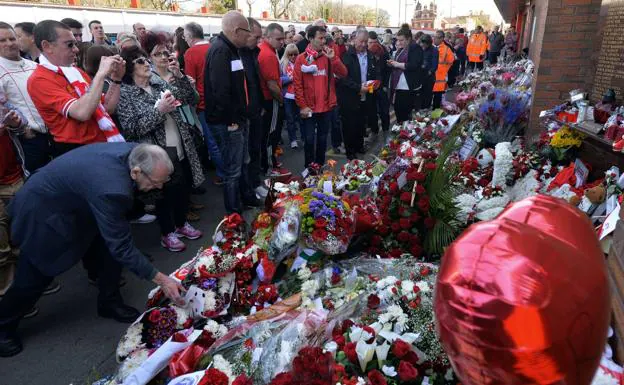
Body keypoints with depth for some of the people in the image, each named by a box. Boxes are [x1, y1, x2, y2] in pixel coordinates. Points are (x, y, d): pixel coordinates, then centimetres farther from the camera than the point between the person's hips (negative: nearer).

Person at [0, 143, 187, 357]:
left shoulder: (133, 152, -18)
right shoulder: (110, 189, -42)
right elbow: (122, 247, -33)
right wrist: (161, 280, -28)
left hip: (73, 200, 8)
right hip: (42, 211, -8)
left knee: (111, 244, 3)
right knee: (34, 278, 6)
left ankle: (110, 302, 22)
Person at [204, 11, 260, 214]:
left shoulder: (230, 49, 13)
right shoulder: (220, 51, -19)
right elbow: (220, 89, -28)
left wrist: (240, 116, 15)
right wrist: (230, 120, -21)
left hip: (238, 119, 10)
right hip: (228, 122, -10)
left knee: (241, 163, 23)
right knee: (233, 169, 1)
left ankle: (248, 197, 41)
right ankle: (234, 212, 15)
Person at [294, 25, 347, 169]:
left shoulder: (328, 56, 5)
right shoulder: (301, 58, -4)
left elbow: (343, 73, -4)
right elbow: (297, 84, -6)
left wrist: (333, 58, -16)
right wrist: (302, 105, -11)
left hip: (326, 106, 3)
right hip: (309, 108, -3)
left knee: (322, 139, 13)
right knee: (309, 139, 1)